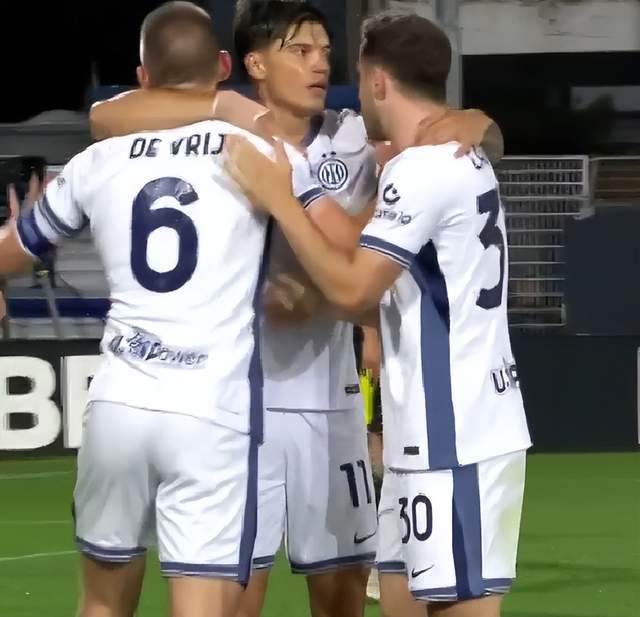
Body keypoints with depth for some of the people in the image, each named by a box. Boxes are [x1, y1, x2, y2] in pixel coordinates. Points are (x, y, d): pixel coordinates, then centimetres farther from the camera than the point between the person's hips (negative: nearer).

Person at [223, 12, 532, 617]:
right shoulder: (460, 161, 17)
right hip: (436, 432, 10)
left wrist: (278, 199, -13)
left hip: (455, 436, -10)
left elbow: (353, 289, -20)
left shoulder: (422, 168, -15)